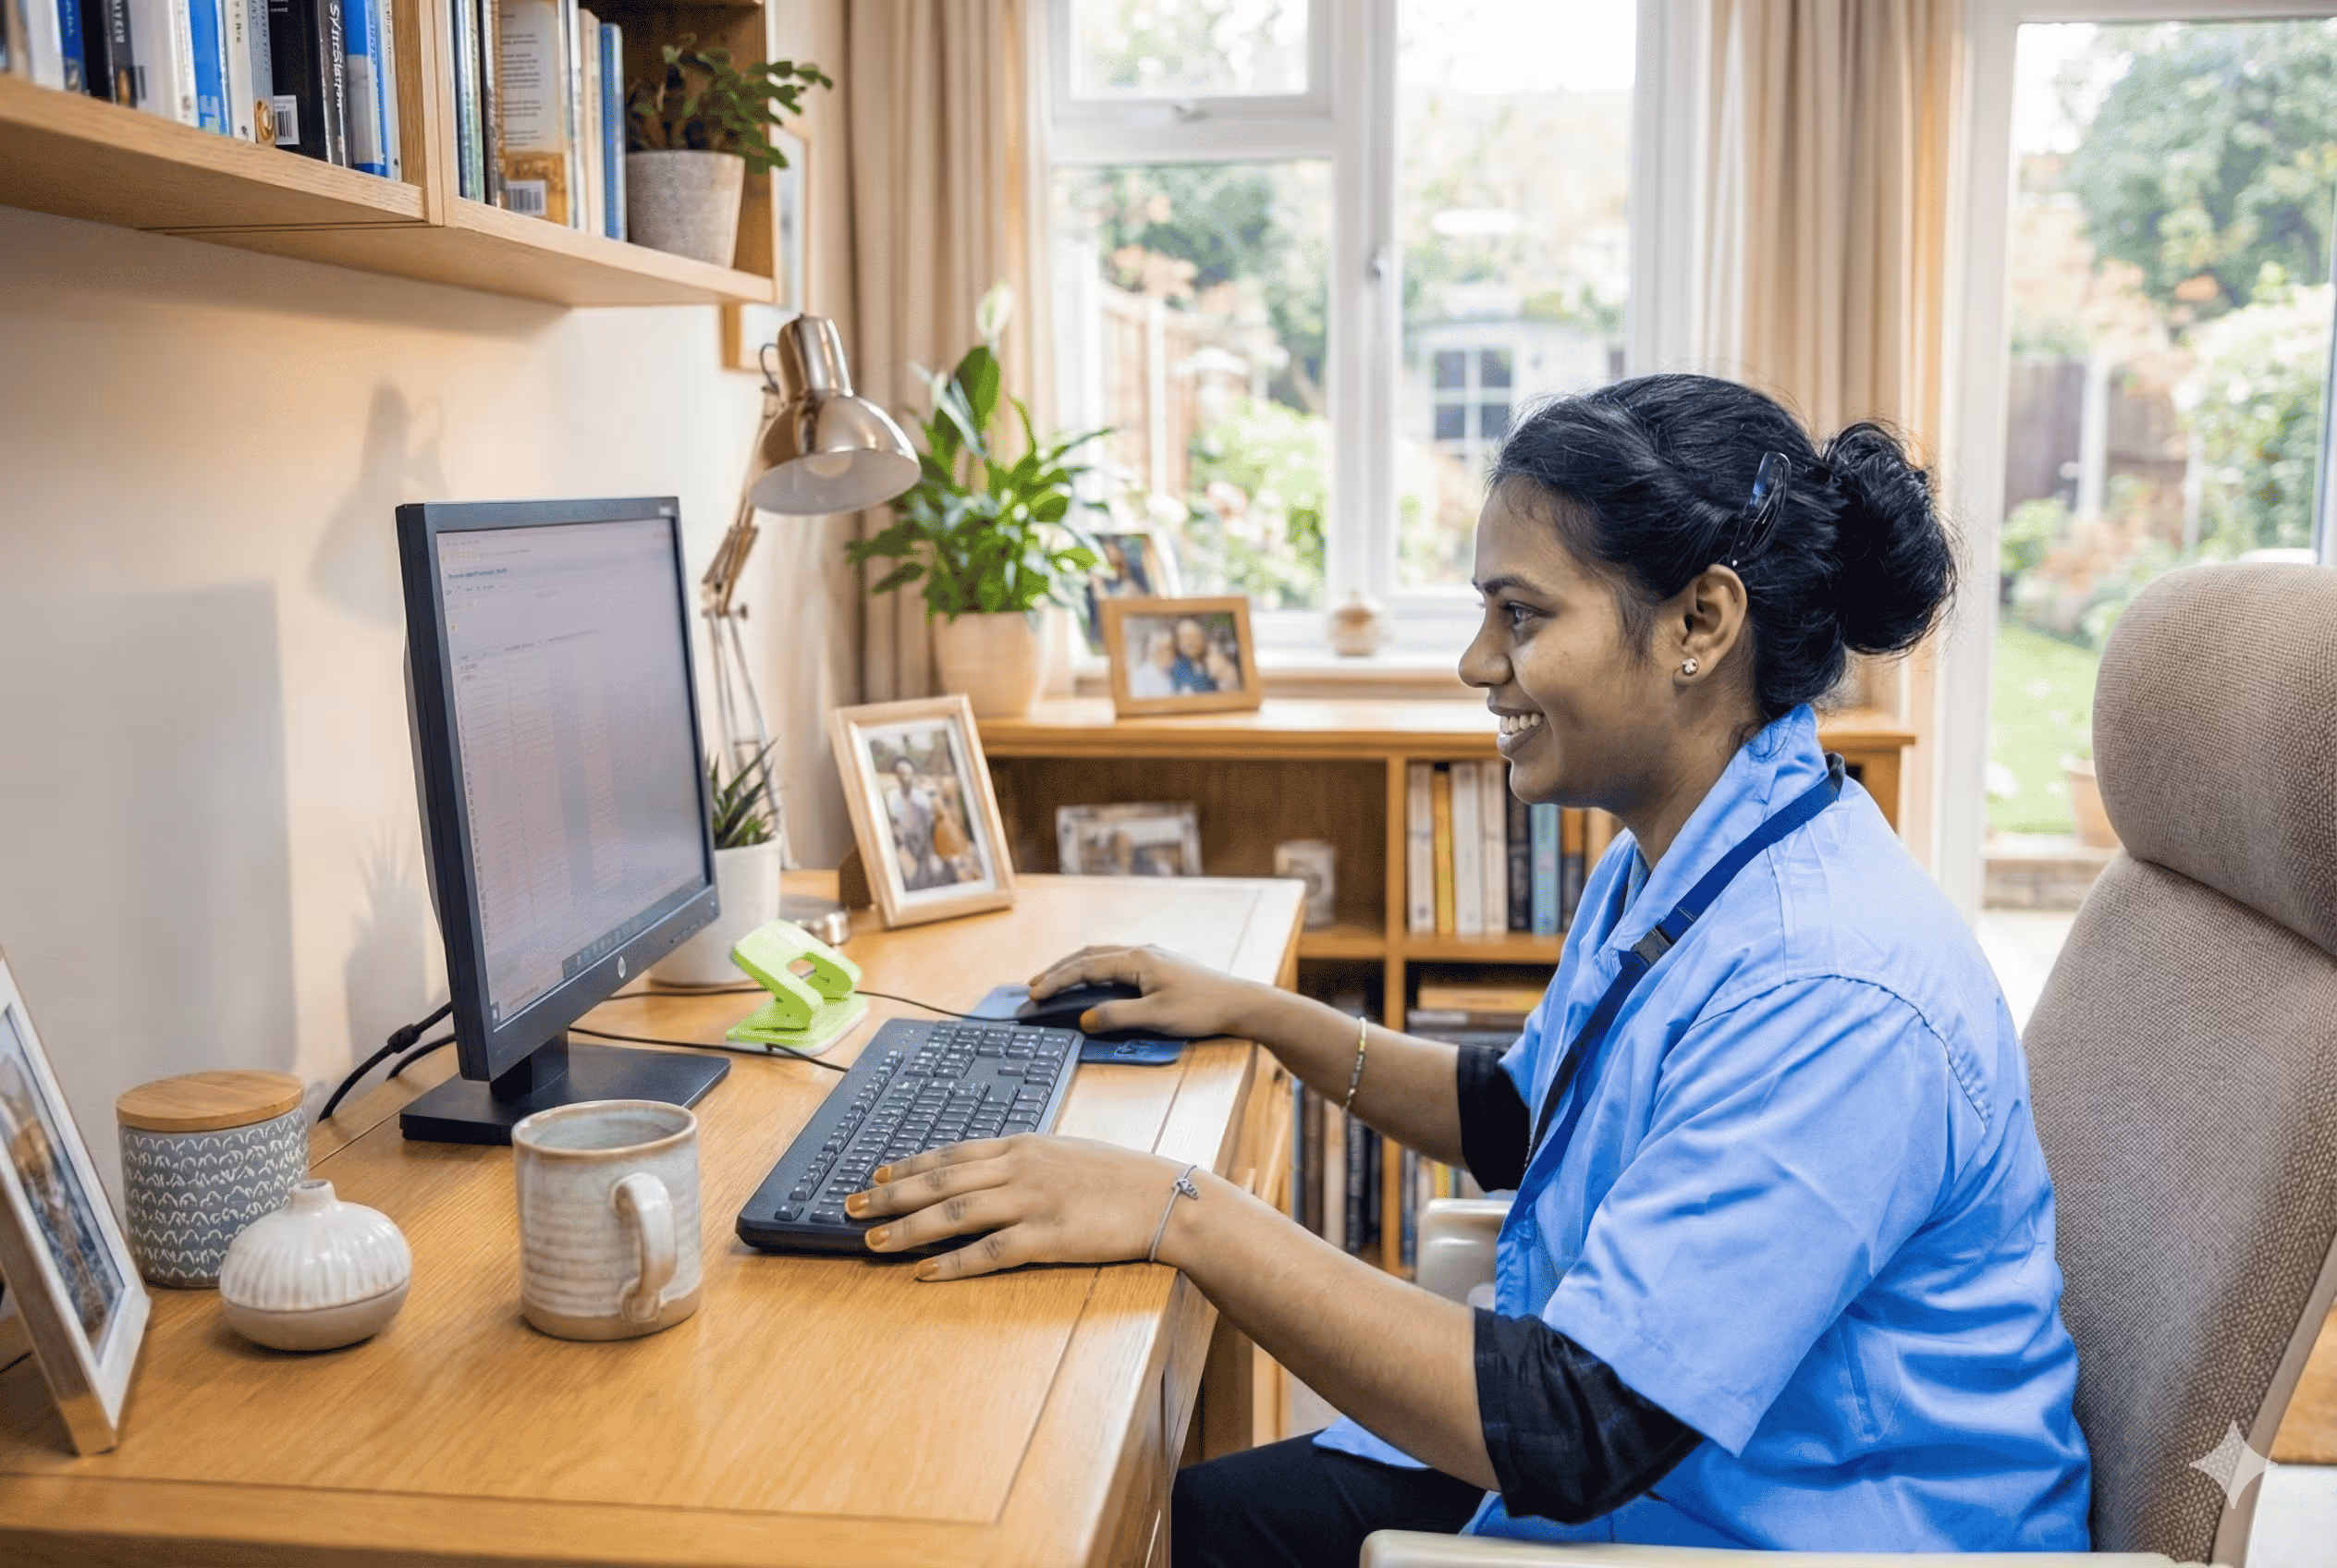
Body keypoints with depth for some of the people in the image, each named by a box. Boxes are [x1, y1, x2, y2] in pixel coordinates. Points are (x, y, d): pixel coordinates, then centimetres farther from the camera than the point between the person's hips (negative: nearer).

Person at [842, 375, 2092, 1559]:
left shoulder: (1830, 995, -30)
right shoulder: (1669, 868, 2)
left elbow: (1577, 1431, -32)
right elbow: (1516, 1122, 19)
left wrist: (1183, 1215, -32)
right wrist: (1254, 1012, 11)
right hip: (1623, 1466, 9)